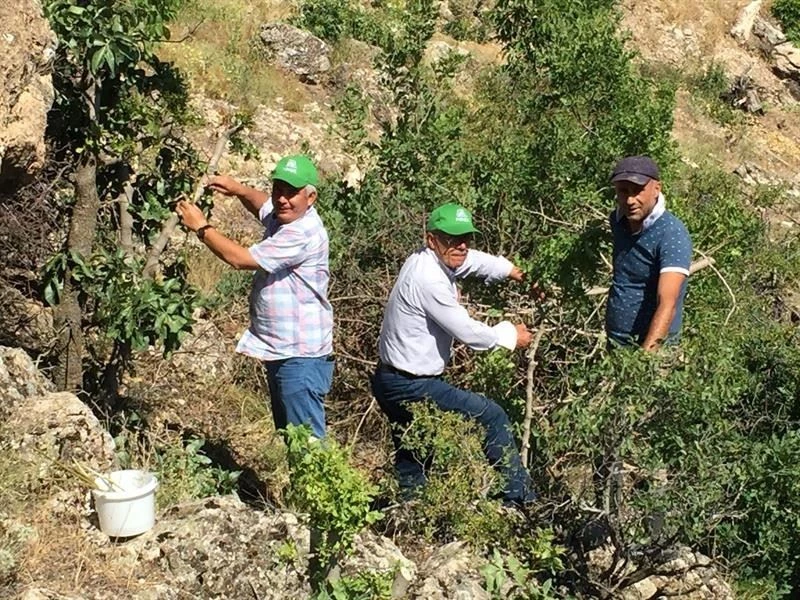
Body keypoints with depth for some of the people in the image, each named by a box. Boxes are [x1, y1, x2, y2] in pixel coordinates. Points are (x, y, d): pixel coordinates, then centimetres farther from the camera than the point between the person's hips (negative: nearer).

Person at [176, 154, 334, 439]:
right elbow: (262, 204, 33)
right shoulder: (282, 216, 8)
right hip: (279, 353, 10)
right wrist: (237, 189, 12)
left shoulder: (303, 235, -22)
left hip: (301, 357, -10)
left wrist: (201, 227, -9)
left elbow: (240, 258, -22)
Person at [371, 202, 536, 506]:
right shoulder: (429, 279, -24)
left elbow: (473, 260, 28)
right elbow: (467, 332, -19)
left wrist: (508, 269, 32)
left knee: (410, 467, 19)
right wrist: (510, 335, -4)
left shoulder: (434, 260, 5)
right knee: (493, 417, -2)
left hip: (393, 381, 11)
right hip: (410, 386, -10)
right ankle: (521, 496, 8)